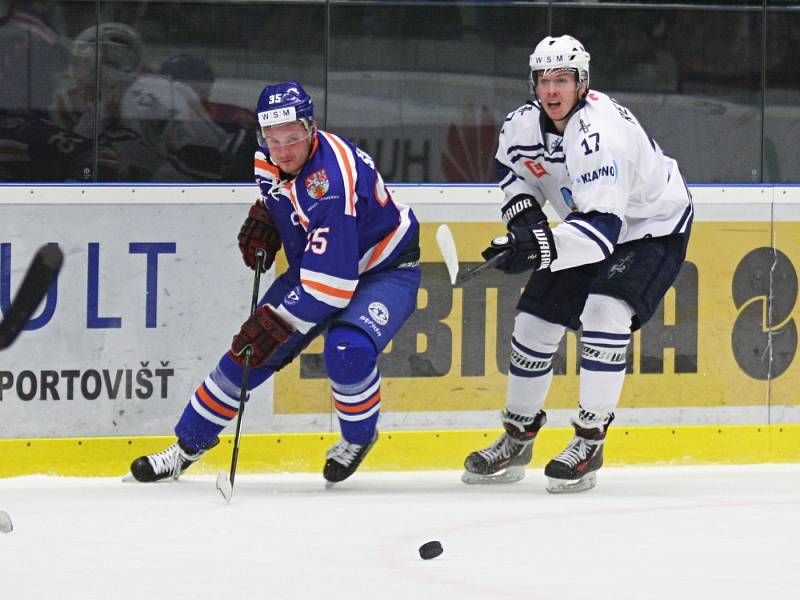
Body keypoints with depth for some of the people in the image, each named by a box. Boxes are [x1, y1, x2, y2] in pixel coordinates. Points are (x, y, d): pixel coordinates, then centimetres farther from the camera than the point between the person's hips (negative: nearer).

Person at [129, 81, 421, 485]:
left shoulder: (331, 181, -37)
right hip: (313, 265, 7)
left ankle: (359, 436, -2)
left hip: (384, 269, -7)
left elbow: (331, 284, -38)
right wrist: (263, 217, 0)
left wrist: (275, 323, -37)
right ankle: (188, 445, 18)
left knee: (348, 350, -33)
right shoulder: (269, 157, -13)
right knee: (250, 351, 1)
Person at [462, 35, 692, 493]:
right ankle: (518, 439, 23)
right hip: (588, 228, 8)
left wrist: (543, 247, -52)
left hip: (654, 230, -8)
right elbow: (512, 168, 12)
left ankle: (590, 441, -18)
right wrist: (524, 214, -6)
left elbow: (604, 226, -42)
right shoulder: (524, 124, -13)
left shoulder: (599, 133, -36)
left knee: (605, 314, -28)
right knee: (536, 321, 4)